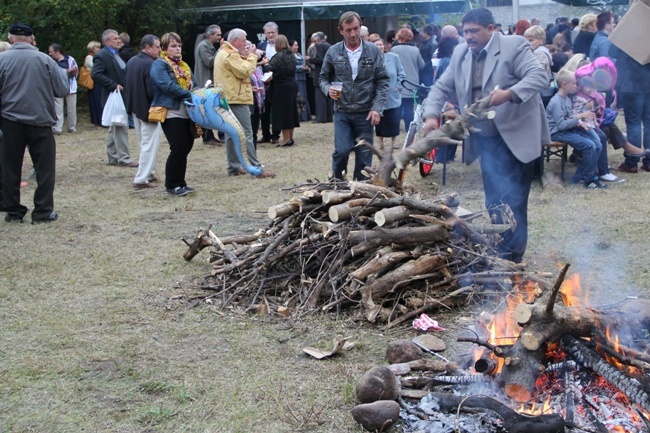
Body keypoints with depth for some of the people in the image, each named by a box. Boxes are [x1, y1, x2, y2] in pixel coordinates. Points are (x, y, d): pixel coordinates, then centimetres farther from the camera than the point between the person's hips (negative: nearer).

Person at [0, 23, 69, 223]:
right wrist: (62, 72, 17)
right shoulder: (45, 60, -5)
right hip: (40, 121, -1)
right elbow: (63, 90, 0)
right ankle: (43, 212, 6)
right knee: (45, 167, 7)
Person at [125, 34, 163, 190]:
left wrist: (132, 100, 20)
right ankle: (141, 179, -4)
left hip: (135, 108, 9)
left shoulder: (131, 62, 7)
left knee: (144, 143, 21)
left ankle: (148, 172, 29)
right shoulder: (150, 64, -21)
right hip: (148, 110, -9)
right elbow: (152, 91, -24)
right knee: (149, 145, -3)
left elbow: (126, 86, 13)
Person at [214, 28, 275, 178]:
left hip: (228, 99, 11)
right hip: (237, 99, -11)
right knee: (247, 134, -10)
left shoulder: (224, 53, 19)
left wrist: (245, 58, 4)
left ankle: (233, 167, 15)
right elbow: (245, 71, -21)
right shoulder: (230, 55, -15)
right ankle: (257, 167, -9)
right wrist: (252, 57, -7)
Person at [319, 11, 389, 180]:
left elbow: (382, 81, 0)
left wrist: (377, 108, -10)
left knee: (364, 156, 4)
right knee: (342, 151, -13)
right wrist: (328, 89, -13)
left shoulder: (373, 51, -1)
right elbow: (324, 78, 11)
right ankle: (336, 183, 14)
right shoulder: (333, 52, 0)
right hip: (342, 112, 0)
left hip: (365, 113, 0)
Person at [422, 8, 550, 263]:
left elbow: (539, 77, -18)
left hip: (516, 136, -5)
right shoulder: (460, 54, 10)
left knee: (513, 200, -3)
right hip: (486, 138, 5)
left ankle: (513, 256, 7)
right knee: (495, 201, 10)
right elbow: (442, 87, 11)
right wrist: (431, 115, -7)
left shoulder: (514, 45, -8)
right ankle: (501, 253, 20)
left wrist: (509, 94, -33)